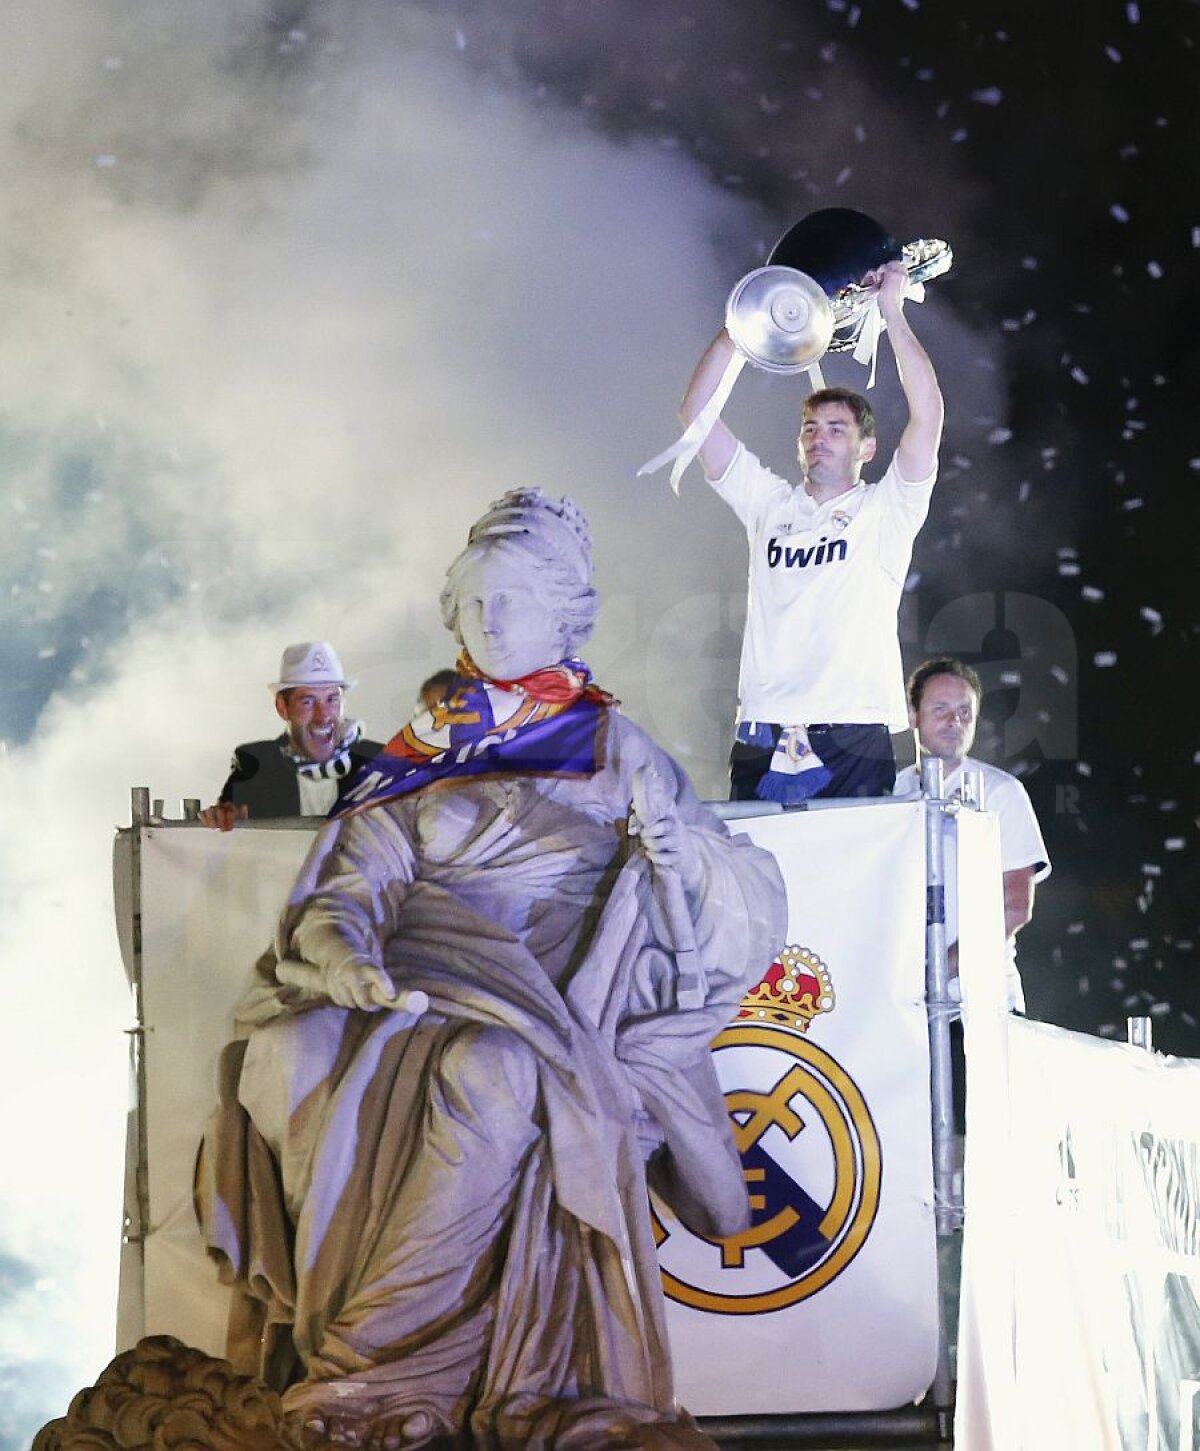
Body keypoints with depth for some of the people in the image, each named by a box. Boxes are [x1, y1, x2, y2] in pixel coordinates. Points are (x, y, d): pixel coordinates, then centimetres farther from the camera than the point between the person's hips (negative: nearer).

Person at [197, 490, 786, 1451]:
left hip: (548, 988, -2)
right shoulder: (419, 753, 22)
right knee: (293, 1054, -30)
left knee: (489, 1071, -38)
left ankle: (377, 1364, -32)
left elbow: (745, 898, 10)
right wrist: (342, 946, -16)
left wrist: (675, 843, -12)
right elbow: (357, 876, 8)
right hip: (420, 970, 3)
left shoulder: (610, 744, 17)